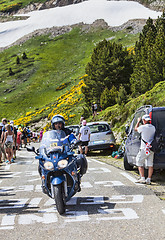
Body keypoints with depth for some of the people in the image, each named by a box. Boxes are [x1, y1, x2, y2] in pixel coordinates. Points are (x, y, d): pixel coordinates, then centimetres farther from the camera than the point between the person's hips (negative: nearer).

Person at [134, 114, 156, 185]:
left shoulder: (143, 127, -13)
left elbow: (136, 129, 7)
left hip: (144, 148, -6)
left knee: (140, 163, 5)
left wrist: (138, 121, 22)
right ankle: (149, 179, 6)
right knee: (150, 164, 8)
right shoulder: (153, 127, 4)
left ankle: (142, 178, -3)